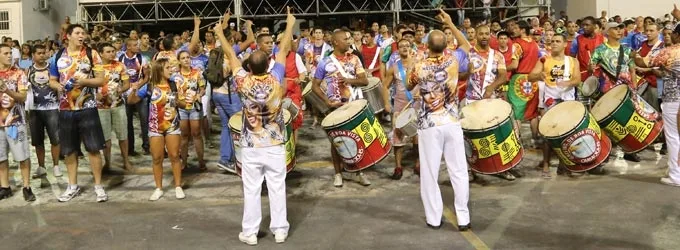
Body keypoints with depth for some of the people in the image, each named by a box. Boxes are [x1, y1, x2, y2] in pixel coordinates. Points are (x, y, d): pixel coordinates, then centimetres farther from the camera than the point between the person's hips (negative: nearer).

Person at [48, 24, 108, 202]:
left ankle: (98, 186, 6)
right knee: (68, 150, 9)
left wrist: (84, 81, -19)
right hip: (66, 109, 3)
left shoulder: (91, 54, 0)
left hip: (87, 108, -3)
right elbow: (52, 80, 14)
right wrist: (58, 86, -8)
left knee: (93, 148, -3)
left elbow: (101, 79, -2)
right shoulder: (58, 56, 7)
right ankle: (73, 186, 21)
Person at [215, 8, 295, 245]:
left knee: (251, 190, 7)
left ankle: (250, 232, 14)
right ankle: (280, 229, 15)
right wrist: (290, 24, 11)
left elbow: (230, 54, 1)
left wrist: (219, 32, 13)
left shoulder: (243, 82, -12)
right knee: (277, 188, 9)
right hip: (275, 146, 0)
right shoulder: (275, 79, -11)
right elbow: (283, 50, 0)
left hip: (250, 147, 0)